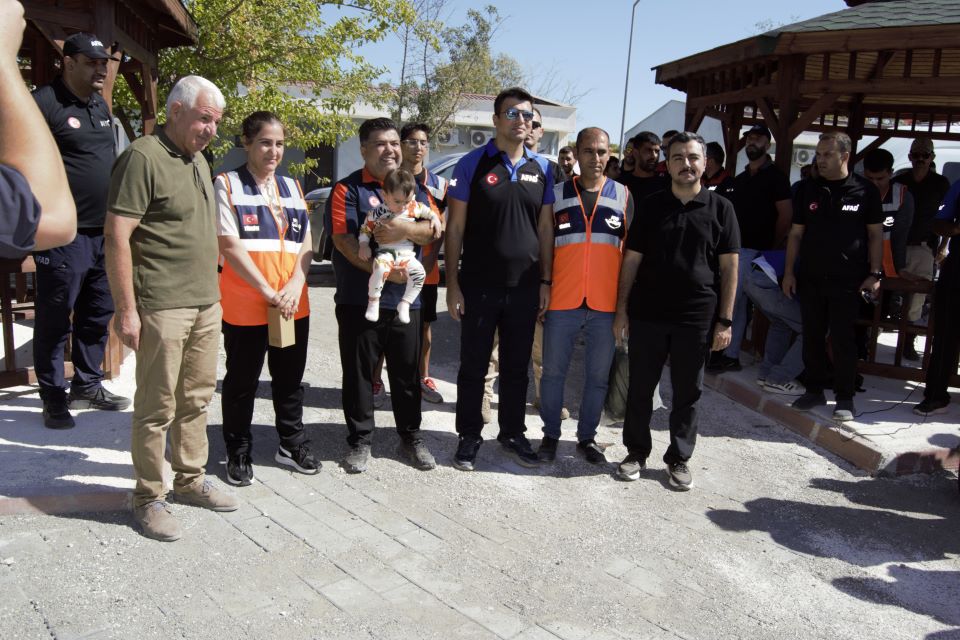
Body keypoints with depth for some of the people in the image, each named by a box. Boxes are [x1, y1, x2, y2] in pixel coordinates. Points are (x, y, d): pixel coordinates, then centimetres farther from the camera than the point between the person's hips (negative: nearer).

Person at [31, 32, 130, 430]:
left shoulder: (101, 106, 15)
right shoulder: (44, 103, -10)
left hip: (104, 233, 8)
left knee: (98, 314, 15)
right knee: (54, 320, 3)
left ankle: (87, 386, 29)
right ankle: (54, 398, 15)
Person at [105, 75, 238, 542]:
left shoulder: (198, 160, 16)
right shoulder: (143, 158, -11)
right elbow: (116, 236, -15)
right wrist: (126, 310, -17)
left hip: (206, 304, 8)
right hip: (162, 308, -8)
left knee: (196, 398, 16)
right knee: (157, 408, 2)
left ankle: (190, 479, 30)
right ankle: (149, 498, 16)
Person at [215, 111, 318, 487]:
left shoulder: (292, 187, 12)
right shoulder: (227, 185, -3)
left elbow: (306, 244, 8)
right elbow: (229, 246, -11)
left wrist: (295, 285, -9)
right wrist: (268, 291, -15)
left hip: (294, 306, 5)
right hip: (244, 307, -4)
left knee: (290, 380, 15)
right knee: (242, 383, 8)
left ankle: (292, 444, 30)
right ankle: (238, 453, 22)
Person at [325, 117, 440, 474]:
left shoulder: (416, 188, 13)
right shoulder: (347, 189, 0)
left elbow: (433, 230, 0)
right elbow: (343, 240, -13)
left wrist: (405, 231, -21)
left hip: (406, 299, 3)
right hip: (359, 300, -3)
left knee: (407, 373, 12)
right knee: (359, 374, 6)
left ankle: (411, 437, 26)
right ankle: (360, 441, 20)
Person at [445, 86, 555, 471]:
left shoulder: (542, 169, 7)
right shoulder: (472, 164, -3)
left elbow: (546, 228, 10)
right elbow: (455, 227, -3)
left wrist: (545, 280, 5)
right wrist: (452, 283, -8)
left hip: (525, 287, 3)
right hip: (479, 286, -3)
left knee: (517, 367, 13)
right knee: (473, 367, 8)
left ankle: (512, 433, 28)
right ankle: (469, 437, 23)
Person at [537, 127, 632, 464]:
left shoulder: (623, 195, 5)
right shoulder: (557, 193, 4)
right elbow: (544, 247, 6)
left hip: (607, 305, 1)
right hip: (562, 302, 0)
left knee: (598, 376, 10)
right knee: (553, 372, 9)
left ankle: (587, 437, 27)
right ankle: (550, 435, 25)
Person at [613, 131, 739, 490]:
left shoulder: (720, 208, 3)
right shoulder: (650, 206, 6)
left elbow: (729, 266, 2)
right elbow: (631, 260, 6)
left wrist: (725, 320, -4)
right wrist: (622, 310, 0)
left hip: (697, 318, -1)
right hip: (647, 314, 1)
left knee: (687, 393, 9)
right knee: (640, 389, 8)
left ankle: (679, 459, 24)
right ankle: (636, 452, 24)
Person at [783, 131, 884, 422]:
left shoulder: (865, 190, -1)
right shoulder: (807, 189, 6)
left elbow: (875, 234, 3)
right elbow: (796, 233, 9)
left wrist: (874, 274, -3)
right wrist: (789, 271, 5)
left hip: (848, 280, -3)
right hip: (810, 277, 3)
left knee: (843, 340, 0)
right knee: (812, 337, 8)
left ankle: (845, 398, 11)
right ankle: (815, 390, 22)